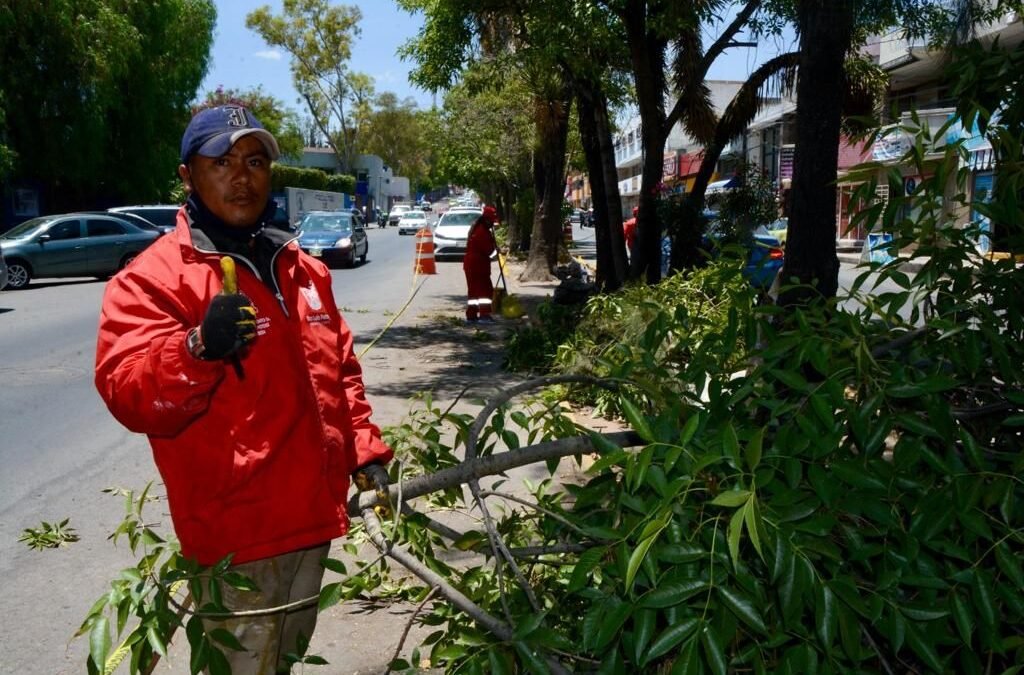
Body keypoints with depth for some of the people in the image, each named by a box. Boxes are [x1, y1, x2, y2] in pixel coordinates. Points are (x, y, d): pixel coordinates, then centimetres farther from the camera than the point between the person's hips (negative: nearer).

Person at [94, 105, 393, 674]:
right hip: (236, 530, -6)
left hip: (311, 516, 7)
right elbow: (132, 400, -20)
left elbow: (342, 372, 17)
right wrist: (198, 349, -37)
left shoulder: (304, 270, 10)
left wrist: (365, 450, 9)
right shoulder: (151, 278, -11)